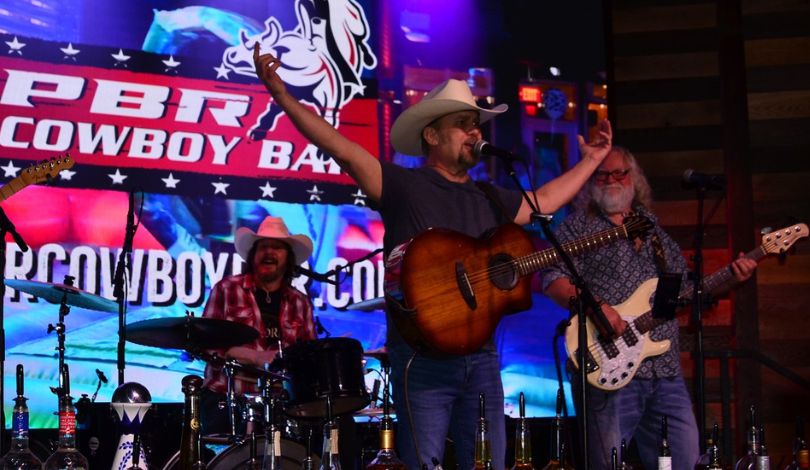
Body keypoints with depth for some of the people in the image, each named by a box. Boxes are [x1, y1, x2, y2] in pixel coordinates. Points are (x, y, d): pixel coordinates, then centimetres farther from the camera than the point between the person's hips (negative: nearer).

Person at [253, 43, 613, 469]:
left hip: (480, 355, 6)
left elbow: (543, 202, 34)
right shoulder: (403, 186, -2)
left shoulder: (489, 199, 17)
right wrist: (281, 95, -23)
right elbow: (342, 150, -14)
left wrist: (590, 160, 36)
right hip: (422, 356, -6)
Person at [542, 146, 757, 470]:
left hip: (666, 371, 5)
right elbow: (553, 280, -8)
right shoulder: (578, 227, 5)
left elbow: (686, 289, 25)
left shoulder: (653, 230, 22)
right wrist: (593, 306, -23)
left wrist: (731, 279, 9)